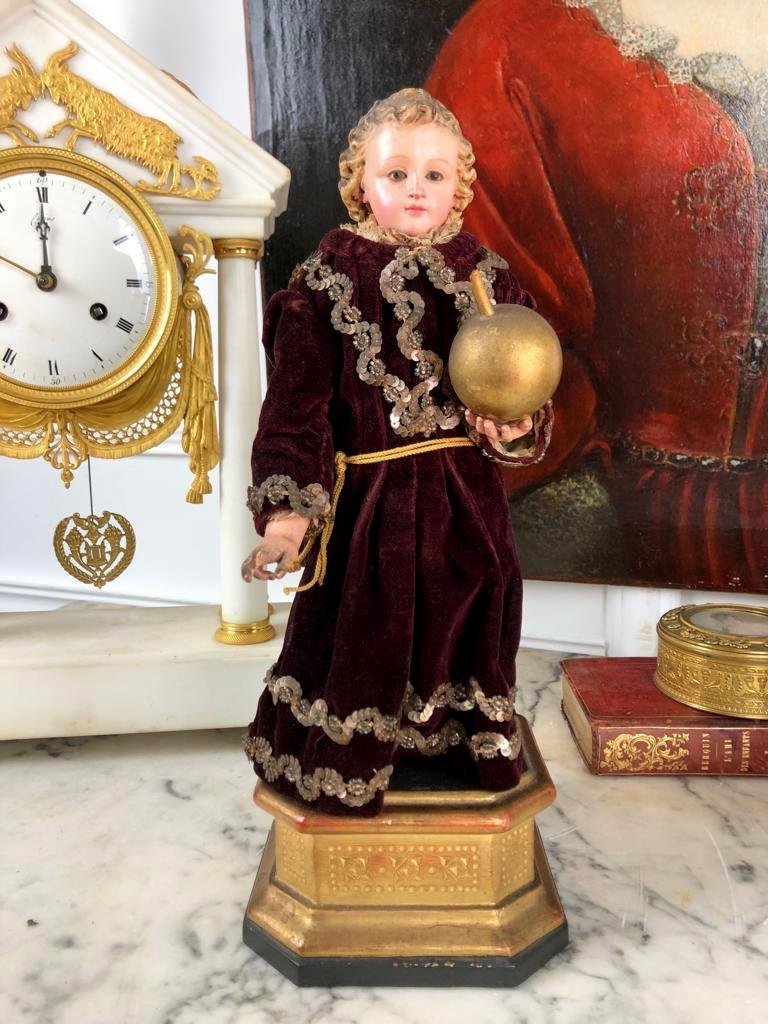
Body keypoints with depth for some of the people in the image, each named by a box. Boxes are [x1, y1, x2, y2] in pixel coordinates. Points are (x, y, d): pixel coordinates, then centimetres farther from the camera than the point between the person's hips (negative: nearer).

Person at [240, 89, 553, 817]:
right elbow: (297, 406, -10)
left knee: (460, 632, 17)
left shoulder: (485, 280, 3)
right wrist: (288, 508, -19)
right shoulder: (326, 281, -6)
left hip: (464, 503, 3)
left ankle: (470, 751, 41)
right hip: (366, 502, -2)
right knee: (356, 639, 11)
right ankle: (340, 767, 36)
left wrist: (519, 430, -17)